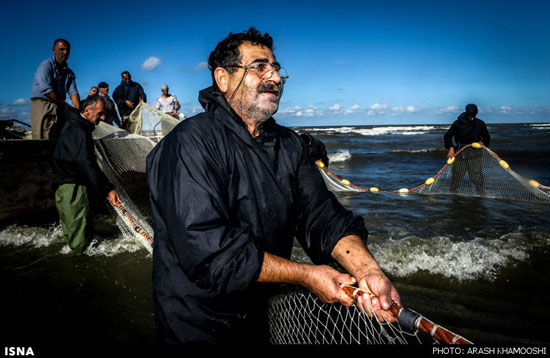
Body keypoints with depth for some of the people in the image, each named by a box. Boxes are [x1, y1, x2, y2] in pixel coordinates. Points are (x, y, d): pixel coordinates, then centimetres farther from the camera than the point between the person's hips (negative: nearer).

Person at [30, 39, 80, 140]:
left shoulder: (69, 72, 16)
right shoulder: (46, 65, -2)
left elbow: (73, 92, 4)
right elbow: (46, 90, -12)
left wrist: (78, 109, -14)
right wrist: (65, 104, -8)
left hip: (59, 108, 6)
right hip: (42, 104, -6)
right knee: (44, 141, -13)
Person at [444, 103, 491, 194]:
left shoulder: (480, 124, 2)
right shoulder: (458, 123, -3)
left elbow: (487, 137, 17)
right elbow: (447, 136, 4)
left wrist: (483, 143, -3)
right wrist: (451, 148, -8)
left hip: (475, 155, 1)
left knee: (477, 176, -3)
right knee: (457, 175, 4)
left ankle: (480, 193, 8)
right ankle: (452, 192, 19)